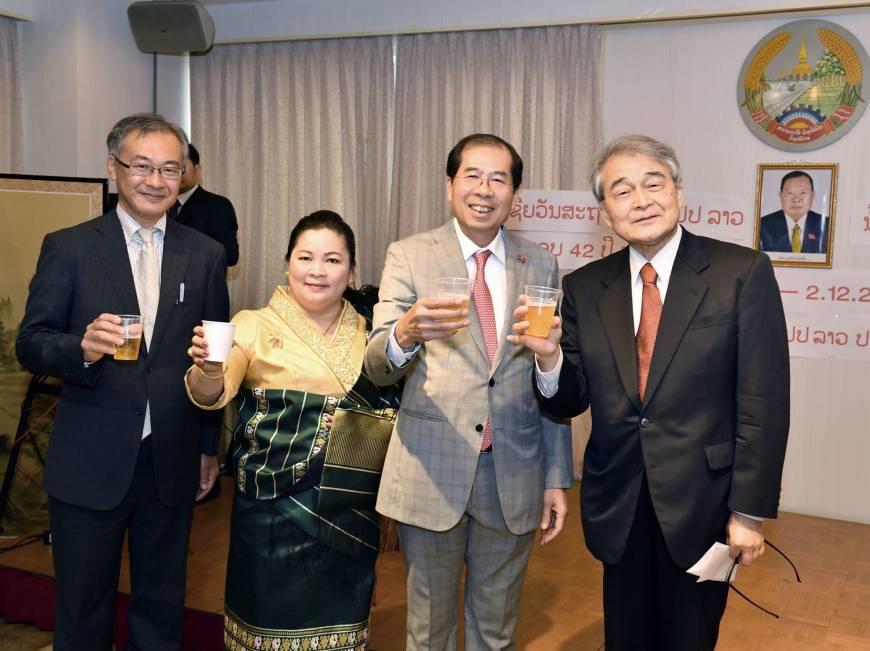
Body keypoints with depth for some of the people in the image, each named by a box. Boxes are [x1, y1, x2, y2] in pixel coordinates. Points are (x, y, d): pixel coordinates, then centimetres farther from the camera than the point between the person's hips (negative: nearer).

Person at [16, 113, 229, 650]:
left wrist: (210, 448, 10)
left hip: (172, 464, 2)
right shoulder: (69, 247, -3)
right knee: (83, 607, 14)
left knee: (162, 606, 17)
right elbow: (30, 343, -3)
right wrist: (83, 347, -25)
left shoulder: (206, 255, 4)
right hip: (90, 464, -2)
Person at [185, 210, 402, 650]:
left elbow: (394, 405, 15)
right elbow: (212, 396, -16)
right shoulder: (255, 325, -4)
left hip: (349, 512, 3)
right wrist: (208, 369, -37)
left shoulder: (370, 331, 5)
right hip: (273, 507, -2)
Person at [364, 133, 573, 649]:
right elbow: (378, 367, -10)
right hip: (432, 472, -2)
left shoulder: (541, 266, 5)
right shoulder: (409, 256, -3)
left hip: (514, 477, 2)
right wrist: (404, 333, -33)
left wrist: (558, 477, 5)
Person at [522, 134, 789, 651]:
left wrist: (750, 511, -11)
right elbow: (571, 402, 2)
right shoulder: (584, 289, 1)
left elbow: (763, 403, -9)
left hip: (703, 505, -2)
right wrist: (549, 356, -18)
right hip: (619, 506, 3)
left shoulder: (744, 273, -9)